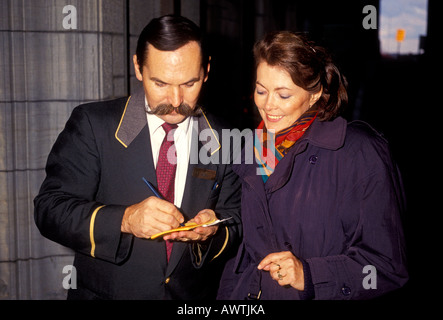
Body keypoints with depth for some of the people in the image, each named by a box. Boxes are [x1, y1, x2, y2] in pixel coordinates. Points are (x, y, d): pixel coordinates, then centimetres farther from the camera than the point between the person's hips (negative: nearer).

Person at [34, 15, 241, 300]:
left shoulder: (225, 141, -4)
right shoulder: (93, 124, -10)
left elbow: (236, 228, 0)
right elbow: (50, 210, -15)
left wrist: (213, 233, -22)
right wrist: (124, 220, -29)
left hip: (196, 296, 2)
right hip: (104, 292, -1)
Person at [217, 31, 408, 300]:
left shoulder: (362, 154, -9)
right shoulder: (254, 152, 9)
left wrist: (309, 275, -18)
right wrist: (227, 296, 9)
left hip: (324, 297, -4)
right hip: (250, 298, 5)